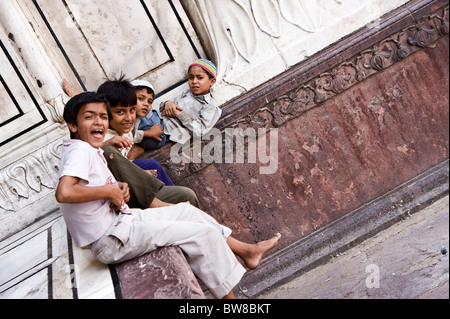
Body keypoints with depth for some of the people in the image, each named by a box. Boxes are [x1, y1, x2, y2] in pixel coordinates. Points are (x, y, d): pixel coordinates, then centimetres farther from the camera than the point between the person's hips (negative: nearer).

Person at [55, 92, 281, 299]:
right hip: (112, 241, -11)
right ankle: (228, 295, 1)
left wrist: (118, 187, 7)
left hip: (119, 220, 11)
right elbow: (63, 193, -33)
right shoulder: (80, 150, -18)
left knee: (185, 210, 18)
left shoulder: (91, 150, 13)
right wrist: (110, 191, -20)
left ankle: (245, 251, 25)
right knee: (204, 234, -10)